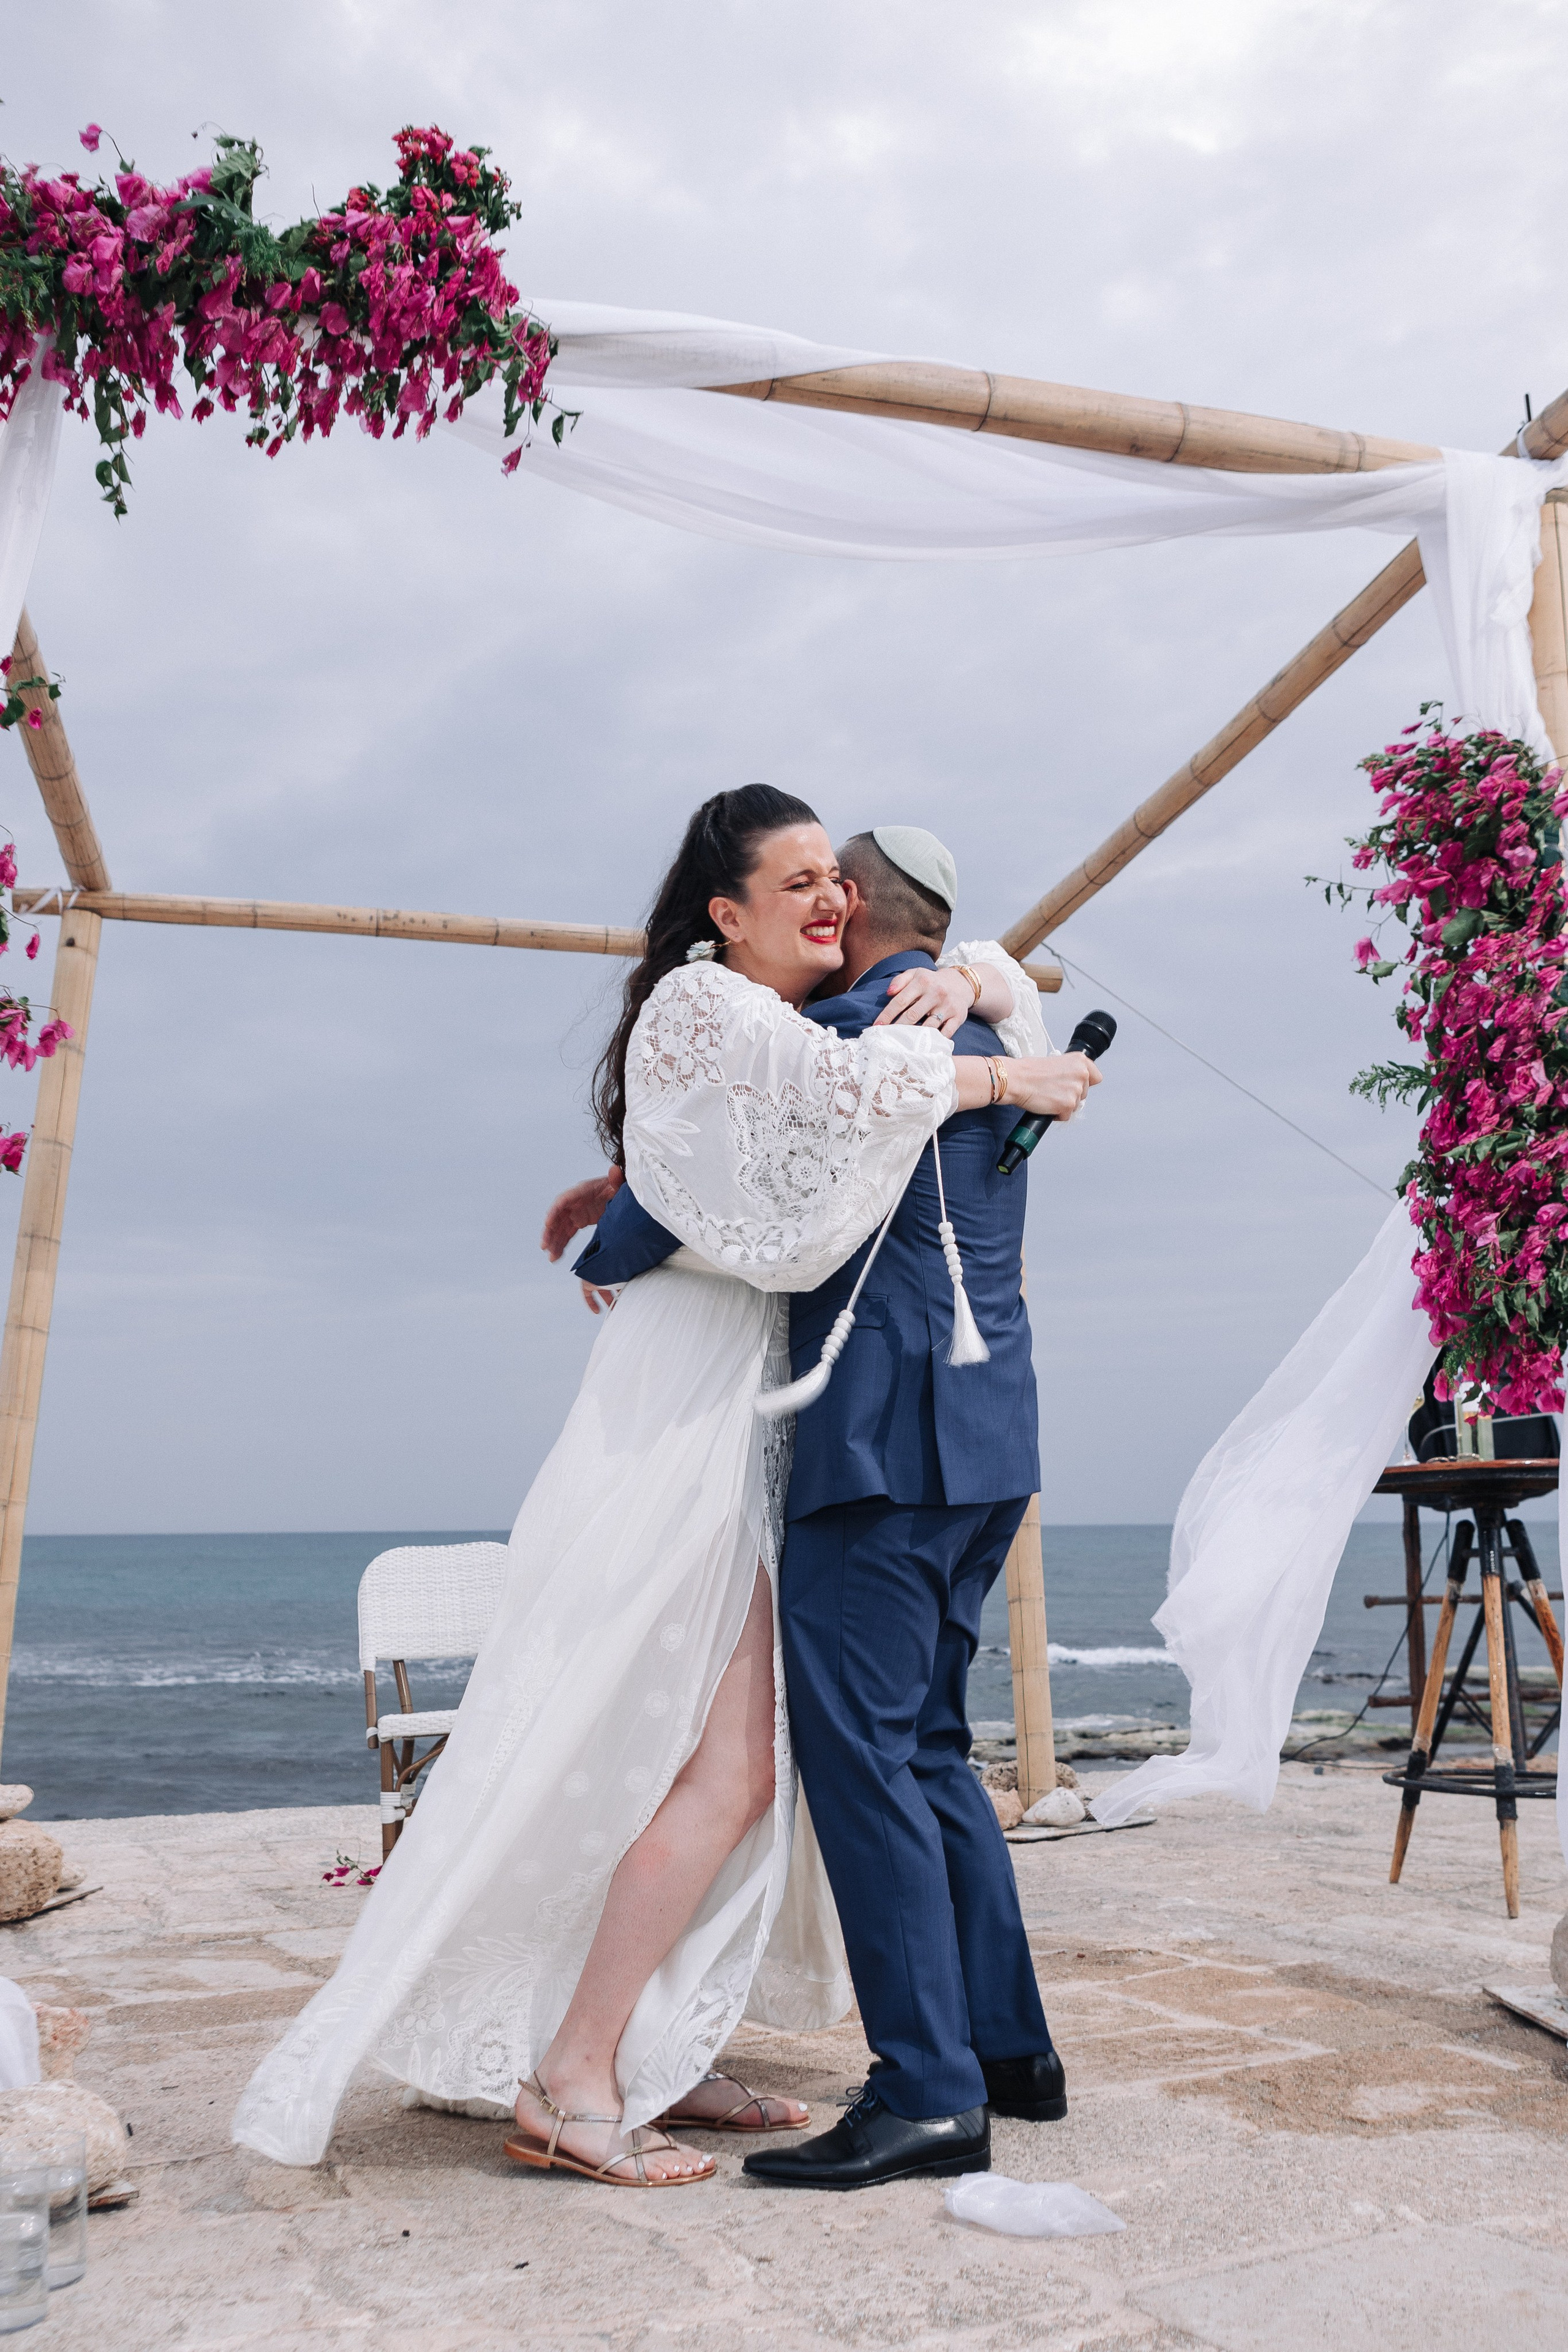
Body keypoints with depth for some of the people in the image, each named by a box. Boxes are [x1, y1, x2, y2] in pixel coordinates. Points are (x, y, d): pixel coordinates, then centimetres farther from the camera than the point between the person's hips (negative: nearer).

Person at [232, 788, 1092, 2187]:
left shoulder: (793, 1013, 21)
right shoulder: (701, 998, -7)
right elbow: (843, 1089, -23)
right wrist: (1006, 1078, -9)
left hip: (755, 1404, 9)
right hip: (691, 1401, -9)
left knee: (744, 1758, 10)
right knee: (725, 1761, -10)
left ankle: (653, 2055, 19)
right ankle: (572, 2084, 0)